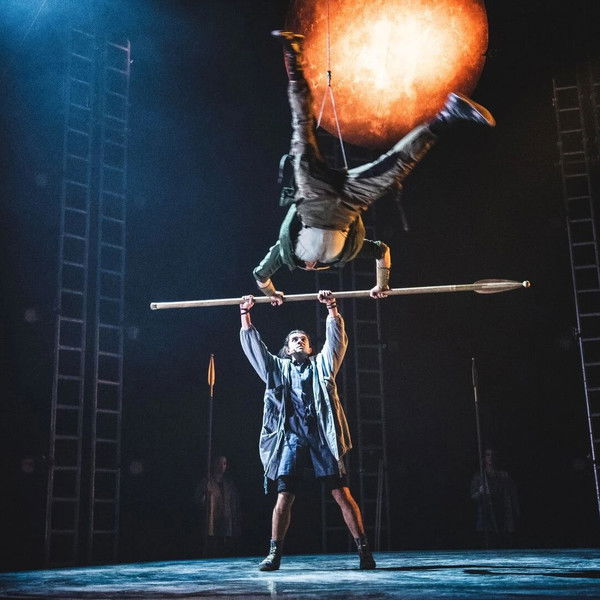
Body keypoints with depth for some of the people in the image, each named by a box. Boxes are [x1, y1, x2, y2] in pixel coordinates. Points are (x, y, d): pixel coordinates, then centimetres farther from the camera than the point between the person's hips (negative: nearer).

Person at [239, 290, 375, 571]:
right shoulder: (278, 368, 22)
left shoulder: (321, 365, 21)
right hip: (291, 438, 1)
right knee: (284, 497, -6)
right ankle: (274, 553, 2)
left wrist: (331, 307, 5)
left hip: (322, 438, -1)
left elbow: (336, 338, 12)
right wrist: (245, 314, 15)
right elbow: (253, 346, 19)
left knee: (342, 495, -5)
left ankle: (363, 550, -2)